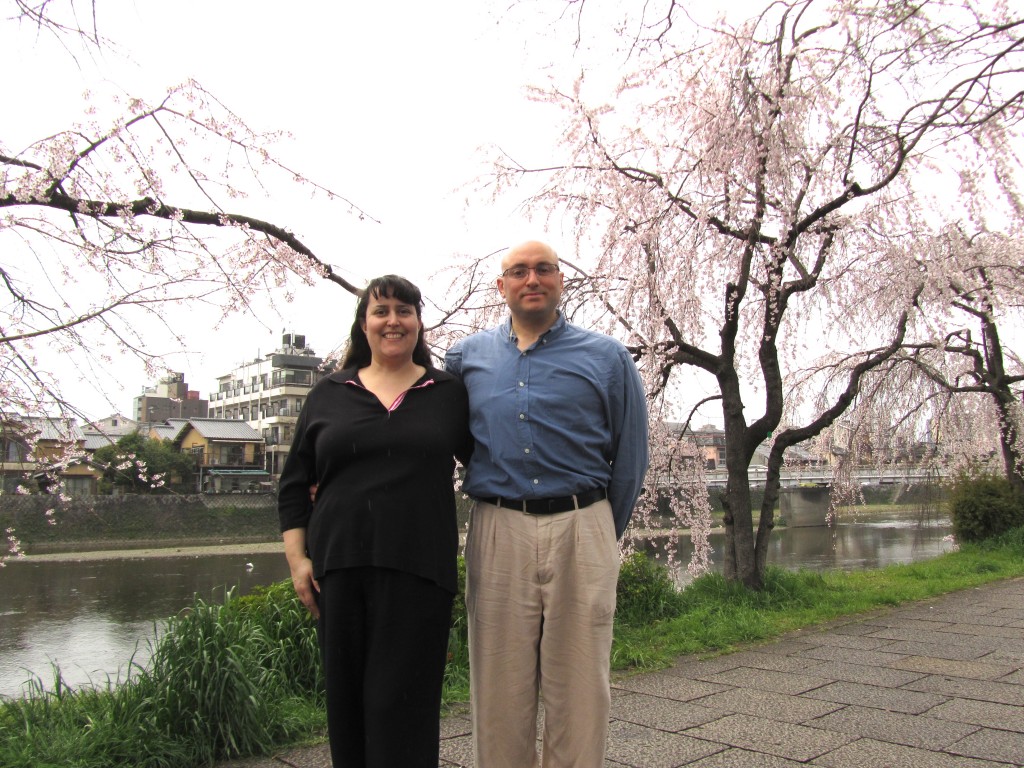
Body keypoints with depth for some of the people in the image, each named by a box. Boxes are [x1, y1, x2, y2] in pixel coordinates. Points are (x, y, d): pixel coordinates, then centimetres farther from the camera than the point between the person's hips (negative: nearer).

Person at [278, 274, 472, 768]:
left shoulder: (448, 393, 7)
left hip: (418, 568, -2)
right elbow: (295, 483, 12)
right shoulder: (330, 394, 11)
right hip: (339, 566, 2)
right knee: (346, 698, 9)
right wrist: (297, 558, 3)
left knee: (403, 701, -1)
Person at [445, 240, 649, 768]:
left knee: (579, 688, 5)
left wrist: (602, 534, 11)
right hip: (497, 531, 2)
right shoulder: (466, 358, 12)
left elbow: (630, 458, 10)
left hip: (580, 531, -1)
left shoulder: (608, 358, 7)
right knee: (499, 687, 7)